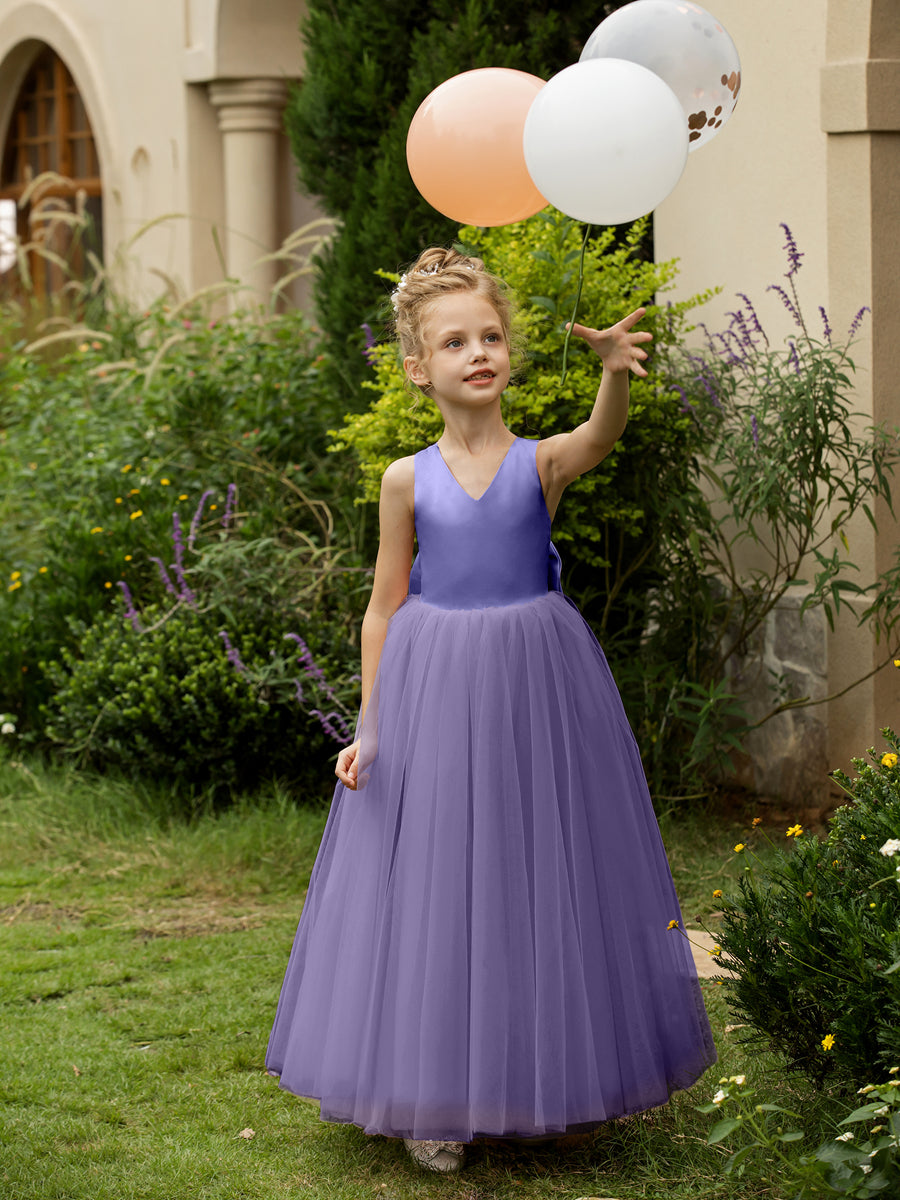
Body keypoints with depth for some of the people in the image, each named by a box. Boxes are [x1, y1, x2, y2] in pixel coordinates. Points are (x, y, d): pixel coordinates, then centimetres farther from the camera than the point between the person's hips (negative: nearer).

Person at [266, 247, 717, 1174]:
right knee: (435, 893, 4)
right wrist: (368, 729, 2)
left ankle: (536, 1086, 24)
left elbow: (601, 435, -27)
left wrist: (615, 369, -48)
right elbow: (384, 606, 5)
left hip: (532, 687, 0)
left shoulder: (542, 462, -4)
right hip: (434, 694, 0)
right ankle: (433, 1102, 16)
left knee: (538, 879, 7)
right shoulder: (409, 480, 0)